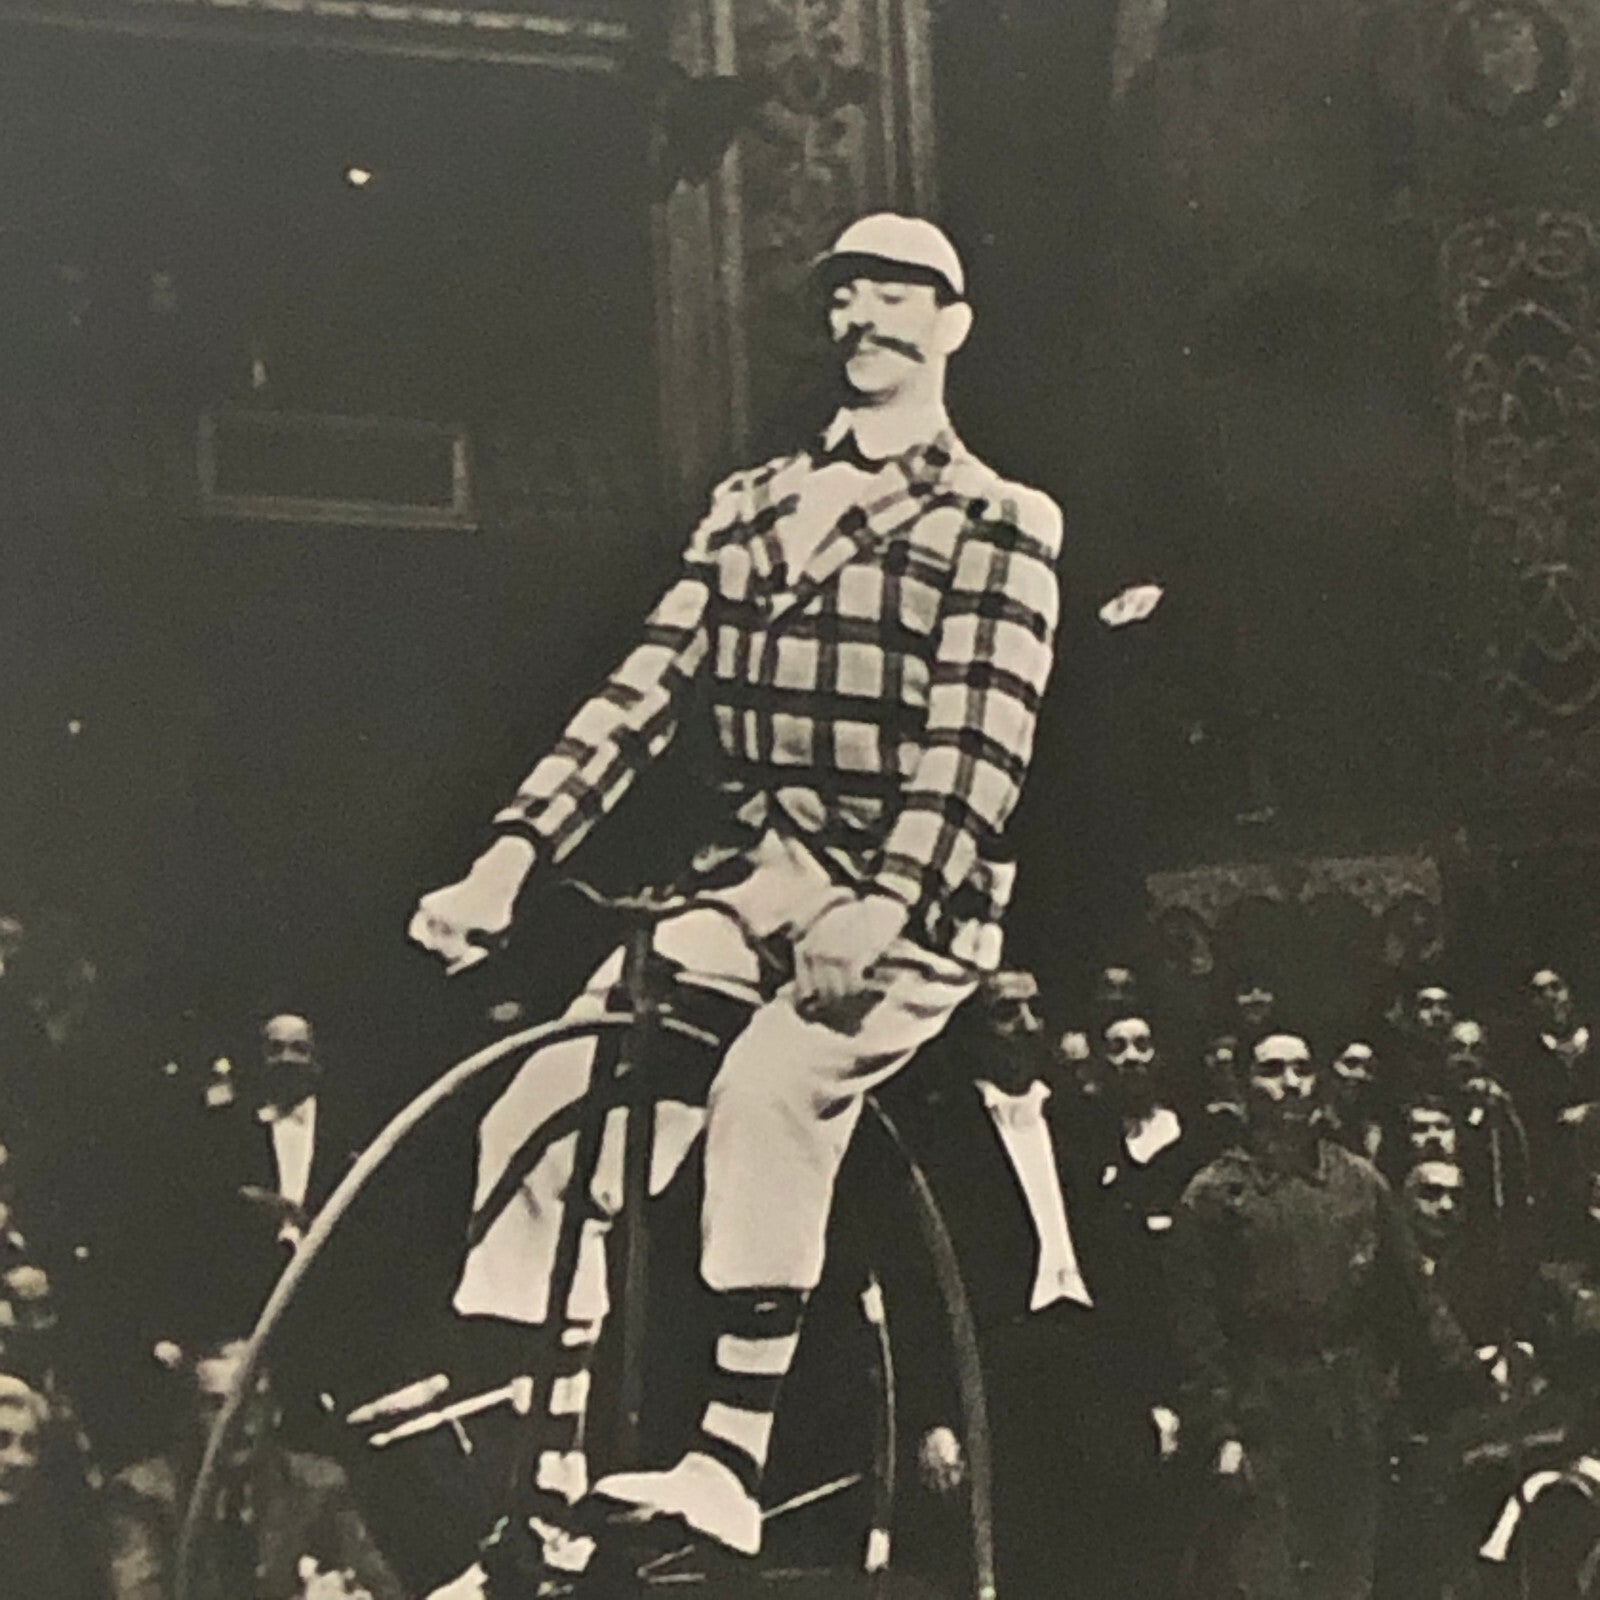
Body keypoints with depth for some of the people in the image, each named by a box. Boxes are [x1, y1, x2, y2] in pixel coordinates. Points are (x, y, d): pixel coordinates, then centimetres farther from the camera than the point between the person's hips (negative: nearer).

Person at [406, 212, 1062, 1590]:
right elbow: (647, 690, 4)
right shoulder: (751, 505, 15)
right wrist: (511, 857, -9)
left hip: (911, 904, -5)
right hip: (753, 881, 5)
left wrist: (881, 909, -29)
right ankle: (554, 1466, -9)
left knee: (768, 1089, -33)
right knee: (549, 1105, -17)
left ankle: (729, 1468, -27)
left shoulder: (1001, 522, 1)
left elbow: (979, 739, -13)